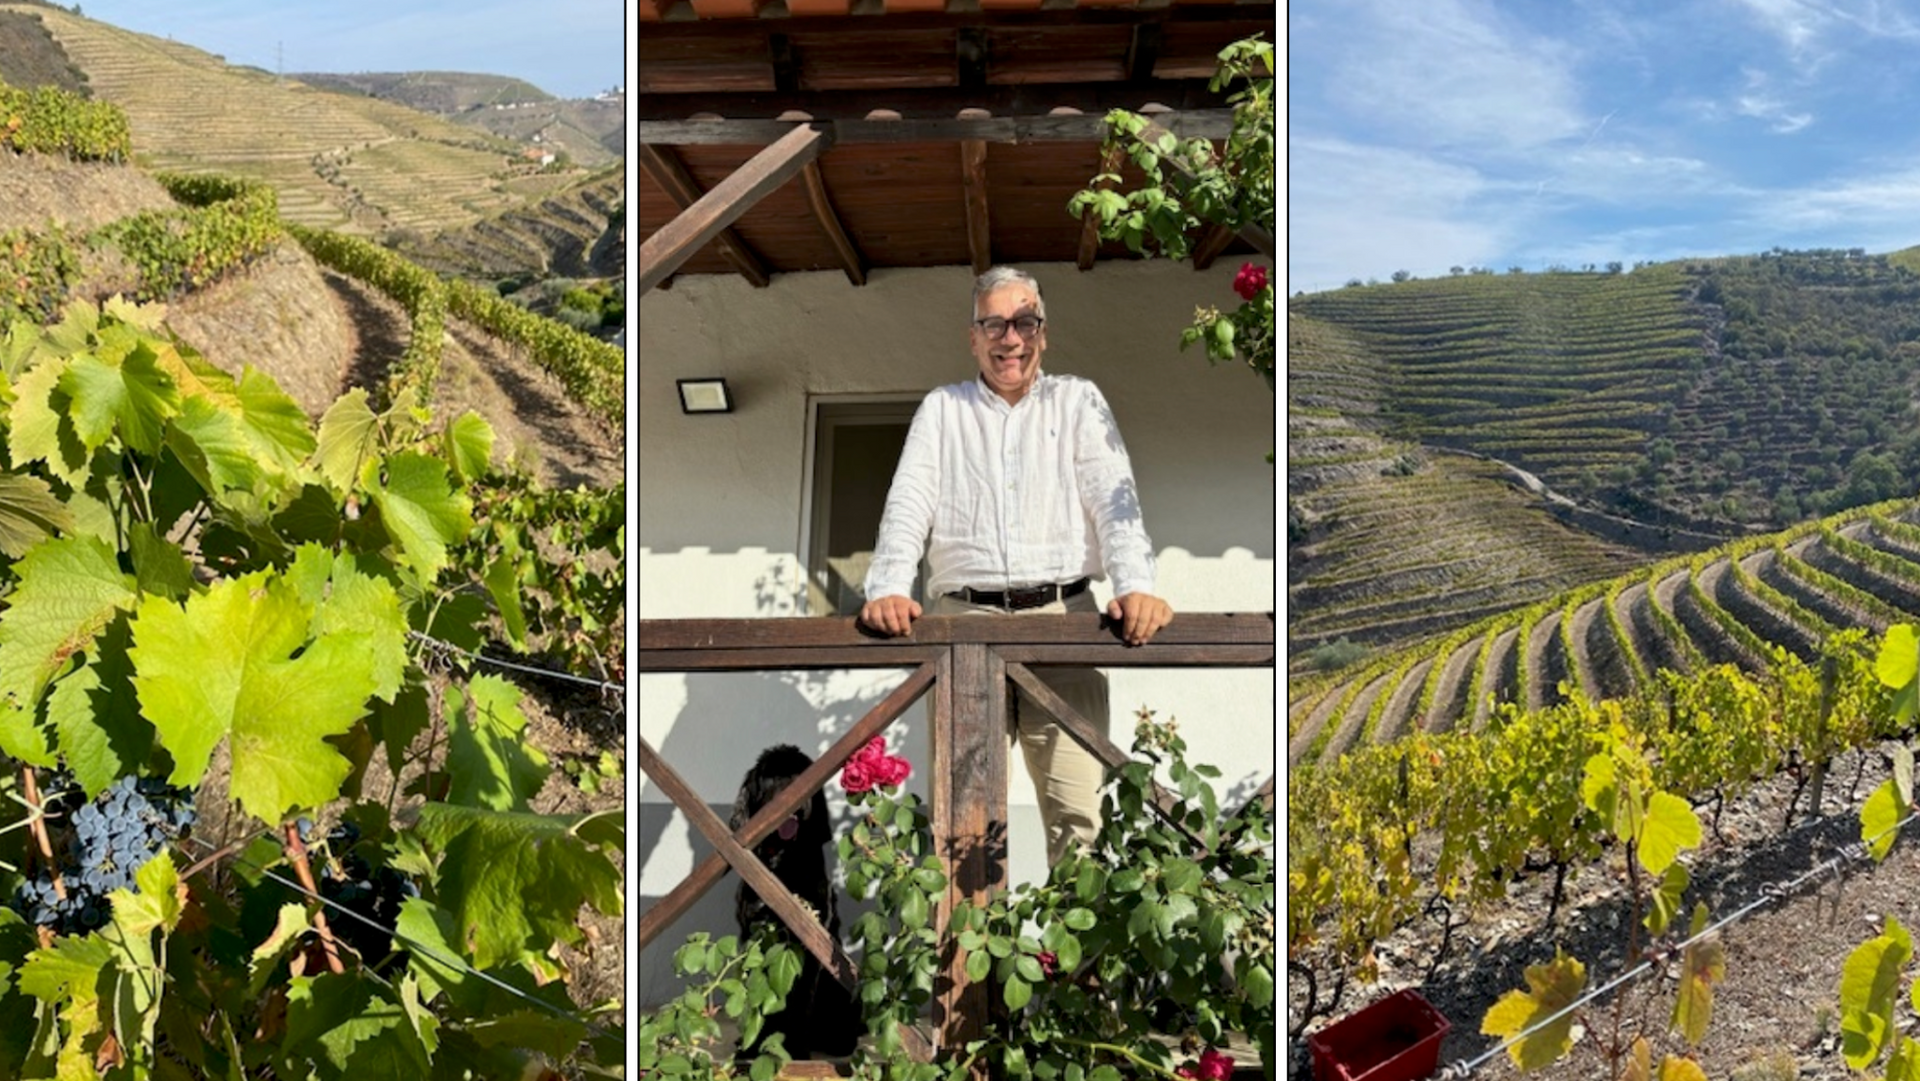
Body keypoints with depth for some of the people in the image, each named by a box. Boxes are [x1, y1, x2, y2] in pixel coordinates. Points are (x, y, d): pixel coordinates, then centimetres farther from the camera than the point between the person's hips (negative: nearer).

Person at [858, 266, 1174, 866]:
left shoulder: (1077, 401, 17)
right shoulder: (942, 409, 19)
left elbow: (1115, 500, 4)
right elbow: (908, 505, 7)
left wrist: (1137, 586, -14)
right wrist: (888, 589, -12)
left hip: (1061, 615, 0)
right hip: (962, 616, 1)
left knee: (1076, 805, -9)